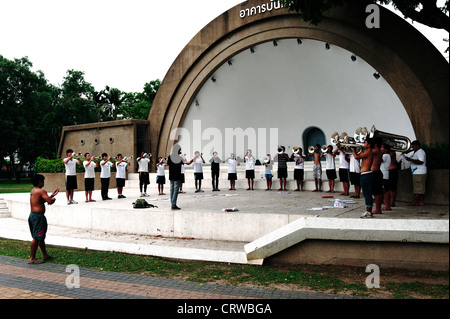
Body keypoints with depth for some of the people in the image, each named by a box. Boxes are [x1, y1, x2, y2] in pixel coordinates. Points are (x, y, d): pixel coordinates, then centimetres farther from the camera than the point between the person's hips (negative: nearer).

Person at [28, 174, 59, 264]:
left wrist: (52, 195, 25)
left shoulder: (33, 191, 15)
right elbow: (49, 202, -23)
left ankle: (45, 255, 28)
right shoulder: (41, 191, -14)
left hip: (32, 215, 10)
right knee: (36, 238, -5)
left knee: (41, 237, 18)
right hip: (38, 216, -10)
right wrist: (53, 199, -2)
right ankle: (32, 258, -1)